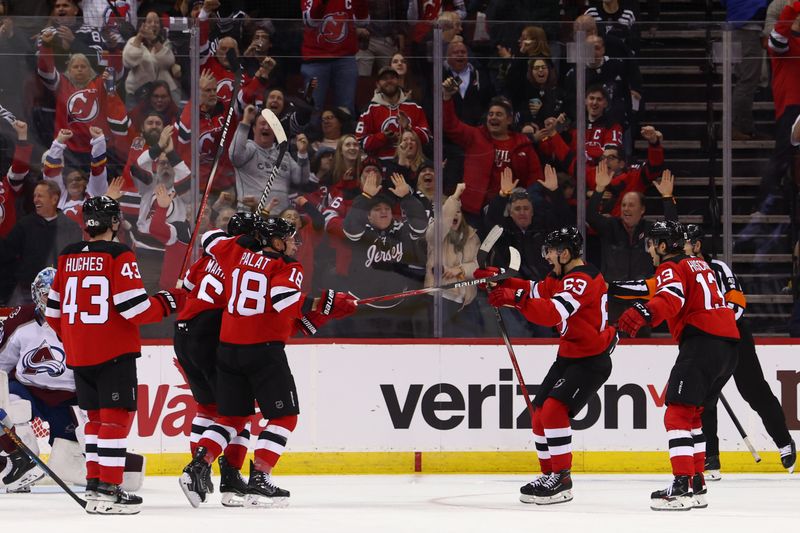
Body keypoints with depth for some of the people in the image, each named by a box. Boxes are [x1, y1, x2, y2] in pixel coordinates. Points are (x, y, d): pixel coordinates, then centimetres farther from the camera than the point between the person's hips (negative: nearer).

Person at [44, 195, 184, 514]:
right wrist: (166, 303, 1)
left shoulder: (67, 257, 7)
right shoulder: (119, 256, -12)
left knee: (96, 415, 17)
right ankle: (107, 489, -10)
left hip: (78, 354, 6)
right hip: (114, 352, -6)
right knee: (117, 416, -4)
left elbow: (54, 311, 13)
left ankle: (94, 483, 19)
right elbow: (135, 308, -17)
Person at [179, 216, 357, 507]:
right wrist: (323, 304, -13)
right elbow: (285, 300, -22)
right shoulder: (287, 267, -5)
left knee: (232, 416, 17)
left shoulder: (237, 252, 11)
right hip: (264, 349, -6)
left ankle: (198, 467, 0)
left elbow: (211, 239, 28)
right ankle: (259, 480, -7)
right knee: (284, 416, 3)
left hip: (228, 349, 6)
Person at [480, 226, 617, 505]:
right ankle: (549, 475, 21)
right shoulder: (564, 276, 11)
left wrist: (515, 299, -40)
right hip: (569, 356, 11)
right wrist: (499, 279, 6)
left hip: (592, 361, -11)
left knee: (553, 410, -21)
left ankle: (561, 480, -17)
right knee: (540, 413, 10)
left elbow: (554, 313, -35)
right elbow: (537, 292, 17)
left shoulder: (582, 280, -23)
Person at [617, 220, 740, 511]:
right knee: (691, 414, 19)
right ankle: (696, 486, 18)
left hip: (701, 342, -9)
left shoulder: (671, 268, -3)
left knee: (678, 414, -13)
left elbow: (671, 298, -25)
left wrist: (644, 313, -42)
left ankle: (682, 486, -25)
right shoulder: (699, 265, 24)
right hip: (728, 345, 9)